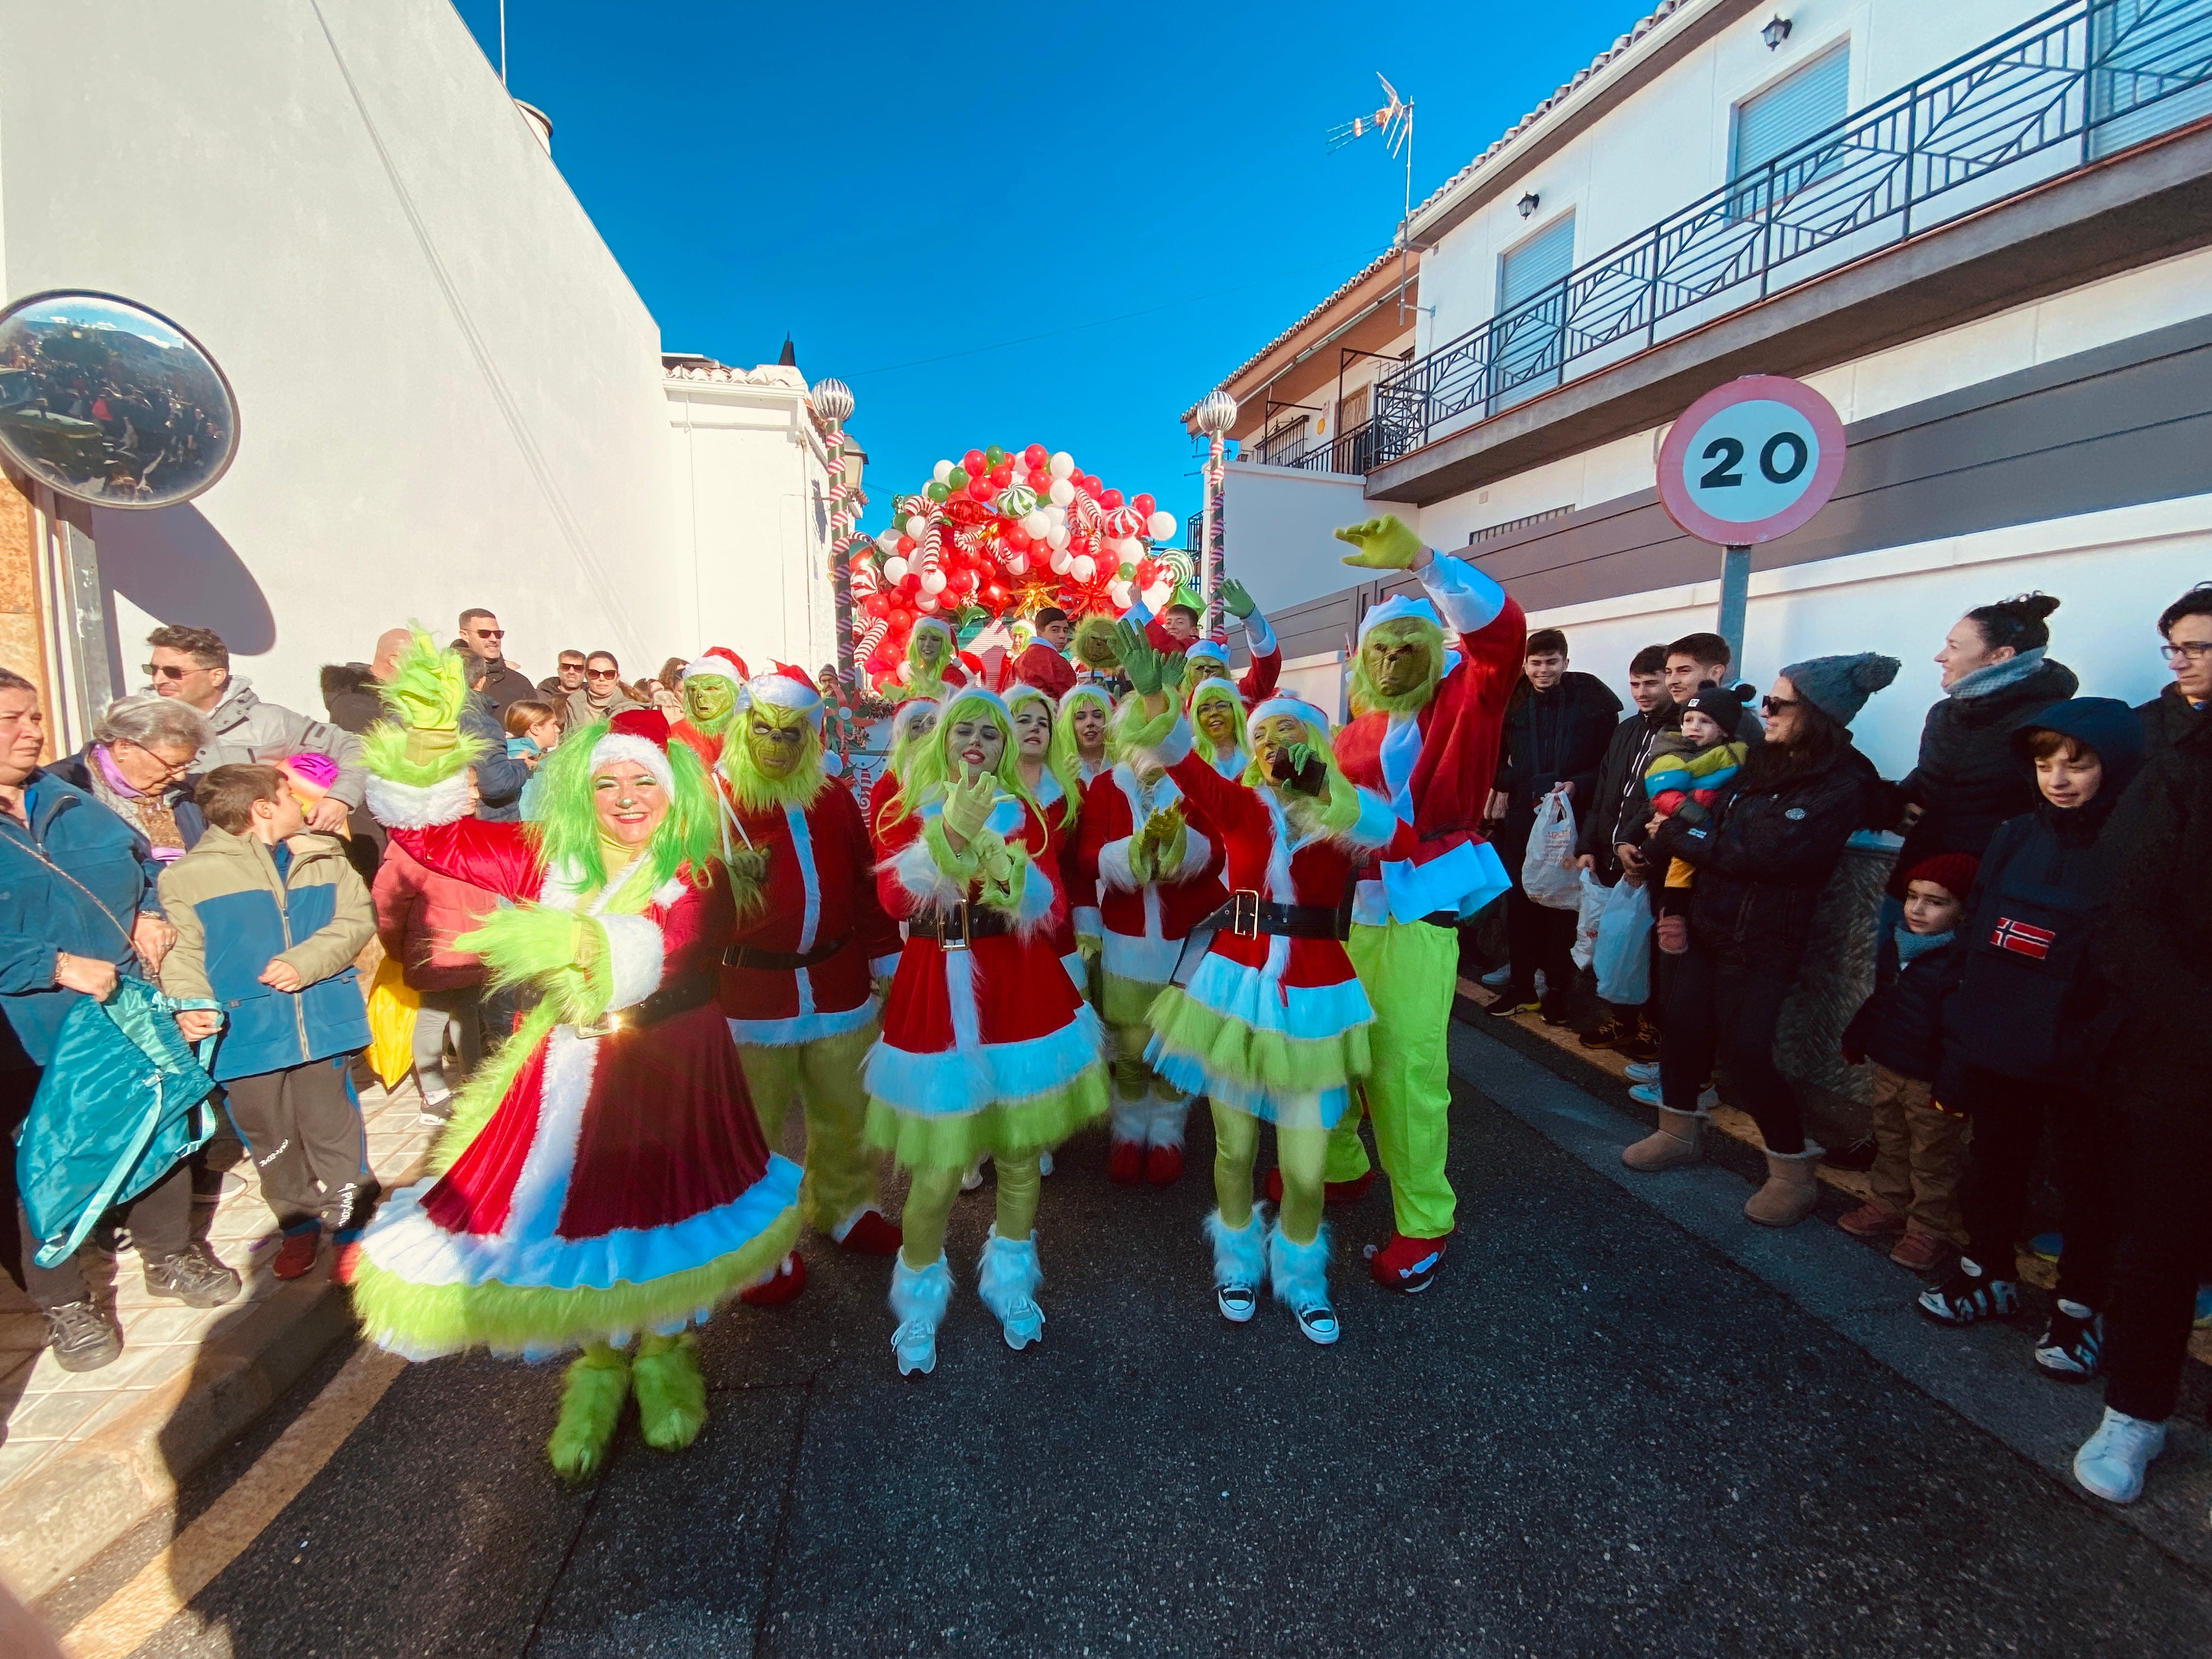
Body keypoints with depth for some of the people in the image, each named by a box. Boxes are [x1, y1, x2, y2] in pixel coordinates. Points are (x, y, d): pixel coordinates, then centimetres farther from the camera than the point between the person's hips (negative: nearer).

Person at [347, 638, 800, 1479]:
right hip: (568, 1077, 3)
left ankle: (663, 1353, 39)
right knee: (568, 1214, 9)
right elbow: (430, 834, -1)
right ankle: (598, 1365, 38)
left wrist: (580, 943, -45)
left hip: (670, 1077, -2)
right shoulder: (547, 857, 1)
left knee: (658, 1216, 9)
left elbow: (671, 944, -29)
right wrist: (426, 743, -16)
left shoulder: (699, 879, -10)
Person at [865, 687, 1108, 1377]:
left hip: (1020, 990, 2)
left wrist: (994, 849, -20)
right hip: (937, 990, -2)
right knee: (937, 1169, 1)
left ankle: (1011, 1281, 37)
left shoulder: (1023, 812, 7)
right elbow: (896, 899, -14)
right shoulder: (905, 809, 4)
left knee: (1020, 1150, 12)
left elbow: (1052, 906, -5)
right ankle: (920, 1302, 28)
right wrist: (951, 832, -25)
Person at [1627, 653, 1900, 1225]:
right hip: (1707, 925, 7)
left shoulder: (1842, 786, -14)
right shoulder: (1763, 762, 8)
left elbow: (1758, 852, -23)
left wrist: (1675, 833, -12)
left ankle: (1795, 1174, 15)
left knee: (1746, 1053, -5)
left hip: (1762, 943, -7)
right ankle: (1676, 1134, 30)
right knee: (1684, 1028, 11)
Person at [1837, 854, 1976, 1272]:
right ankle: (1889, 1205, 37)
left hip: (1932, 1081, -8)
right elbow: (1878, 1001, 16)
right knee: (1890, 1143, 22)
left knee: (1933, 1159, 7)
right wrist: (1856, 1040, 21)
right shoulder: (1900, 948, 4)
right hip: (1888, 1068, 8)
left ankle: (1931, 1229, 21)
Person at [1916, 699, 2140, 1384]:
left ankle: (2080, 1309, 31)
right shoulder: (2015, 838, 2)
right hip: (1999, 1050, 4)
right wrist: (1960, 1052, 4)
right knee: (1994, 1167, 19)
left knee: (2089, 1184, 13)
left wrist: (2111, 1056, -19)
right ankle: (1988, 1272, 38)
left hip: (2082, 1066, -4)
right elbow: (1977, 948, 5)